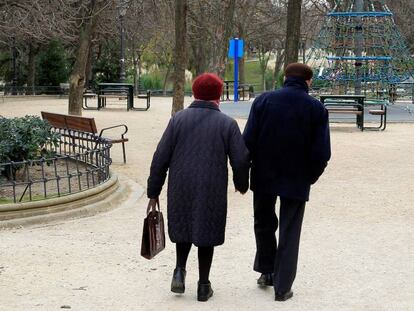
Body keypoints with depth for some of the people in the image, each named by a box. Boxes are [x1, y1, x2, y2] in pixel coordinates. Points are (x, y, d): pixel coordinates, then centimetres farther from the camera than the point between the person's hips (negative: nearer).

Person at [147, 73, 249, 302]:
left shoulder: (178, 119, -2)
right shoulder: (227, 124, -3)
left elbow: (160, 158, -3)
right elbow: (241, 160, -3)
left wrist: (154, 191, 5)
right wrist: (241, 184, 17)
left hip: (180, 189, 1)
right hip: (213, 192, -1)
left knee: (183, 226, 22)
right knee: (206, 232, 11)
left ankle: (180, 270, 7)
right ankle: (203, 285, 15)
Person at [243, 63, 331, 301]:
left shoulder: (263, 101, -5)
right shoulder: (317, 109, -6)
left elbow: (248, 141, -8)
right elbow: (322, 153, -9)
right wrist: (310, 177, 7)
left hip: (264, 176, 1)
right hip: (297, 181, -1)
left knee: (264, 224, 22)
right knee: (289, 233, 8)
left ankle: (267, 271, 29)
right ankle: (282, 286, 8)